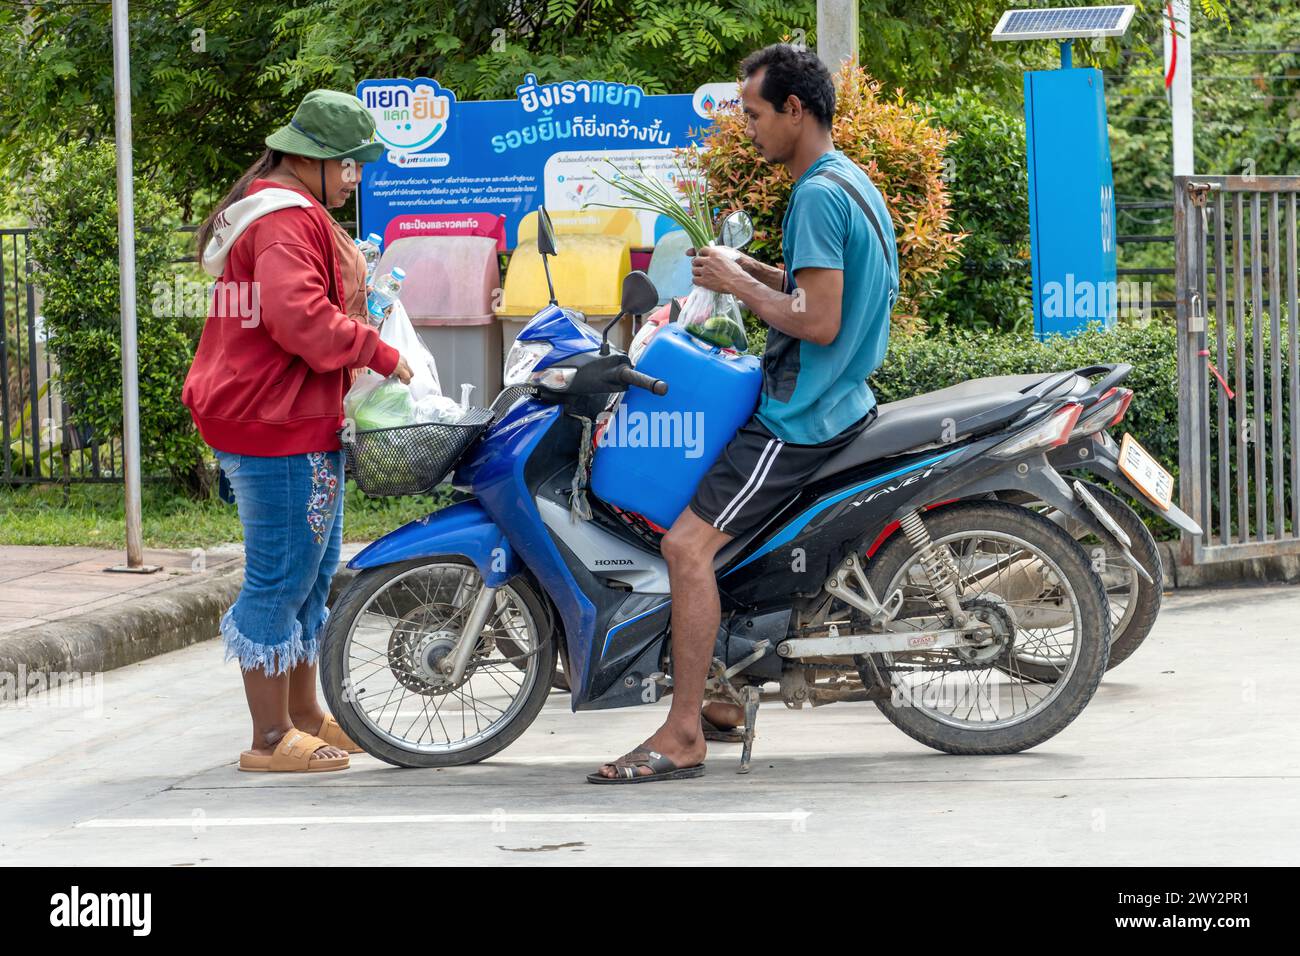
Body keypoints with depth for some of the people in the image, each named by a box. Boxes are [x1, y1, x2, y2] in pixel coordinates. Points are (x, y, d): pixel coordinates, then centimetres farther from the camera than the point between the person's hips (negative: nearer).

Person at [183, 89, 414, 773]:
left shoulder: (289, 214, 21)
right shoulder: (287, 220, -16)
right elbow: (300, 316, -29)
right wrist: (380, 355, -21)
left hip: (299, 422, 12)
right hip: (281, 431, -12)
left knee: (313, 572, 18)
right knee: (282, 578, -7)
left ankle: (305, 716, 27)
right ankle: (271, 739, -2)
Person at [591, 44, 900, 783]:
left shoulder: (819, 195, -18)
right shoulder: (851, 184, 14)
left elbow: (819, 322, -24)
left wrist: (739, 285, -12)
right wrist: (754, 271, 12)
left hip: (800, 417, -11)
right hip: (838, 400, 11)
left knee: (688, 545, -16)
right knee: (708, 532, 20)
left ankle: (684, 736, -17)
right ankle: (710, 696, 20)